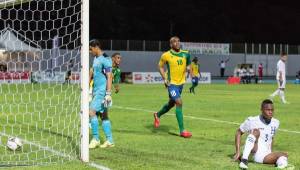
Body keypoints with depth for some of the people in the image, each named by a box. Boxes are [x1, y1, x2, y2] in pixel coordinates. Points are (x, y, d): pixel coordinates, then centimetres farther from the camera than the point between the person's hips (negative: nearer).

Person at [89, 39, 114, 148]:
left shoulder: (105, 59, -12)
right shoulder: (96, 59, 15)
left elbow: (109, 77, -16)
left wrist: (108, 94, -21)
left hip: (102, 90, -9)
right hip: (96, 90, 9)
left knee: (92, 112, -14)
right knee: (104, 116, 9)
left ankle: (95, 139, -7)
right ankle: (109, 140, 12)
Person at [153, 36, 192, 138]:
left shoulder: (185, 54, 1)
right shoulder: (166, 55, -11)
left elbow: (188, 65, 16)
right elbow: (160, 66, 3)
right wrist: (165, 78, -8)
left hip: (181, 83, 6)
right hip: (171, 83, -6)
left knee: (171, 103, 21)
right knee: (179, 102, -19)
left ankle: (157, 115, 51)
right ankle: (182, 130, -16)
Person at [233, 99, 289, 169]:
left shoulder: (275, 123, 9)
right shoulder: (252, 121, -6)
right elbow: (239, 132, 5)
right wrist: (237, 152, -1)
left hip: (265, 156, 3)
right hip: (254, 153, -3)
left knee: (284, 155, -23)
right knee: (256, 131, -29)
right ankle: (244, 159, -37)